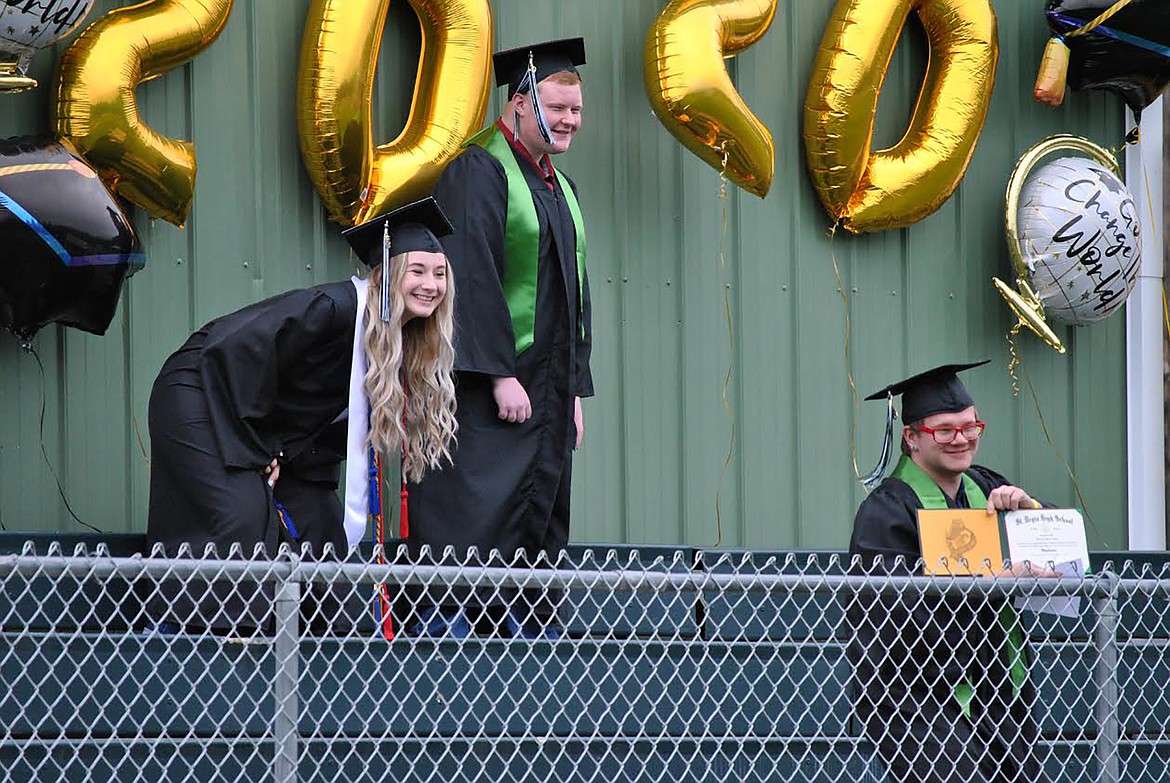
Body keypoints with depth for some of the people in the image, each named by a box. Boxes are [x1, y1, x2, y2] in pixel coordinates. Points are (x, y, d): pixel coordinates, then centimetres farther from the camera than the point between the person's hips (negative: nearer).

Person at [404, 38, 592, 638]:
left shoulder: (560, 188, 18)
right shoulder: (478, 172, -9)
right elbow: (472, 277, -16)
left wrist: (575, 388, 15)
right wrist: (501, 374, -21)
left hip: (545, 394, 9)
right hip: (484, 389, -9)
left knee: (537, 535, 6)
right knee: (474, 524, -12)